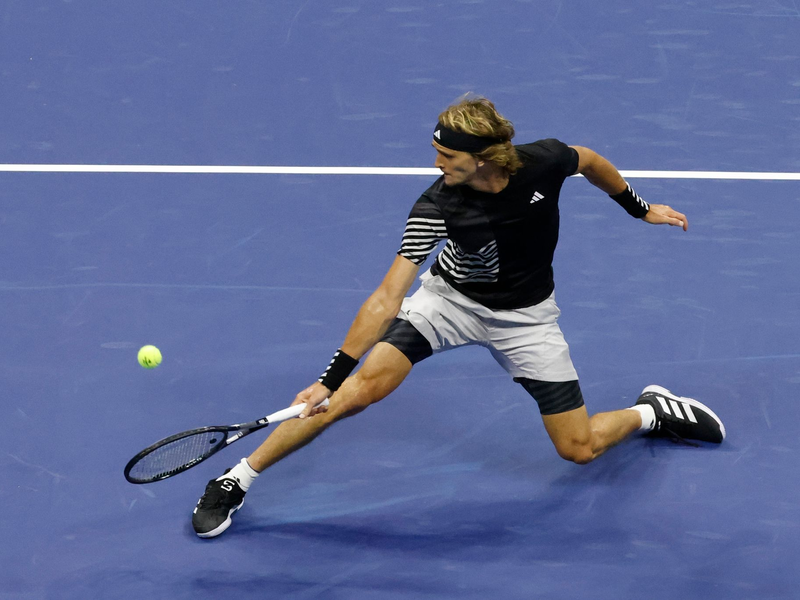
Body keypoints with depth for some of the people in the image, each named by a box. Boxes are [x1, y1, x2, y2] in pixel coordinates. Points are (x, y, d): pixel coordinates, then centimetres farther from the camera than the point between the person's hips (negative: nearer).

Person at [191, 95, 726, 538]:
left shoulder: (545, 161, -26)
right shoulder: (436, 209, -29)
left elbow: (590, 161, 0)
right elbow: (388, 298, -30)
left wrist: (641, 209, 12)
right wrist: (330, 378, -34)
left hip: (525, 315, 1)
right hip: (452, 298, -1)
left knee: (579, 449, -2)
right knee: (362, 387, -22)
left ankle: (653, 410, 33)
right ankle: (236, 481, -11)